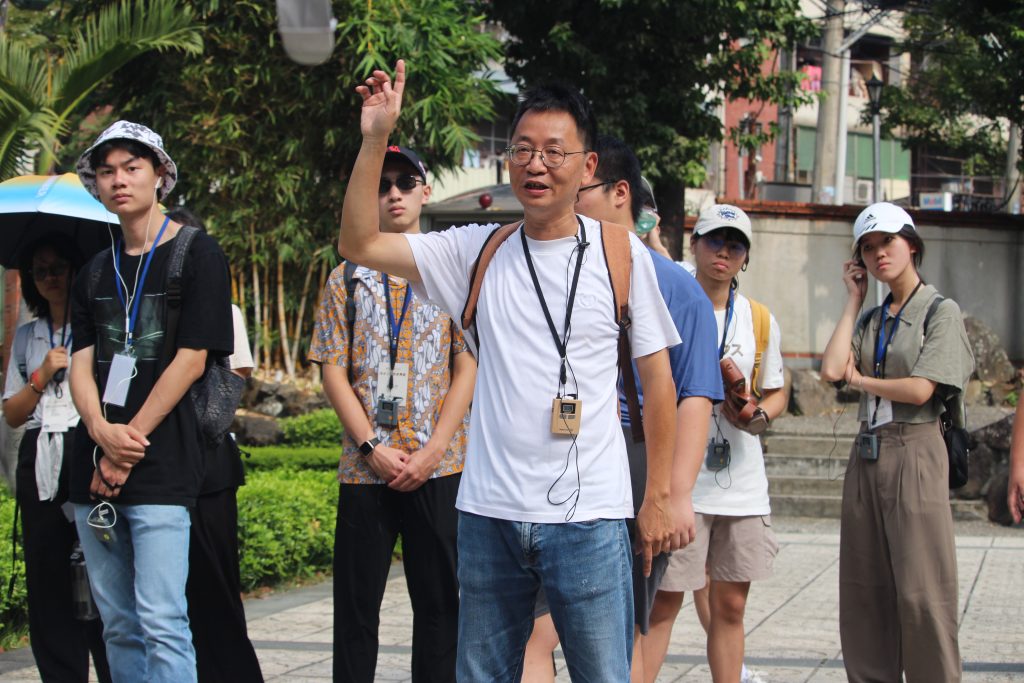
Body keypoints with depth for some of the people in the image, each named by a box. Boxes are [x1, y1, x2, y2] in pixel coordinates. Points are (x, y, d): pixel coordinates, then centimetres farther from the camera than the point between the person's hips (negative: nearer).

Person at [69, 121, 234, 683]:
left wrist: (130, 442, -11)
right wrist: (102, 431, -11)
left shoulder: (195, 254, 0)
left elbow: (191, 360, -6)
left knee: (161, 623, -13)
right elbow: (81, 363, 10)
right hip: (92, 469, 6)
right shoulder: (95, 272, 18)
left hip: (161, 468, -6)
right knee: (118, 626, 8)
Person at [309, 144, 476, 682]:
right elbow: (334, 371, 4)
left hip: (438, 467, -1)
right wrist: (371, 448, -9)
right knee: (356, 603, 3)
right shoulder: (347, 279, 8)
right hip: (364, 467, 1)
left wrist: (433, 450, -10)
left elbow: (468, 366, 0)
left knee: (439, 600, 3)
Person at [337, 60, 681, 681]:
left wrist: (659, 498, 2)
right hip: (489, 513, 3)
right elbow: (360, 243, 3)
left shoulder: (621, 253, 1)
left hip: (588, 517, -2)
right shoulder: (477, 252, 7)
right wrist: (375, 140, -6)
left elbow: (657, 376, 5)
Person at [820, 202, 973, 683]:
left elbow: (921, 390, -12)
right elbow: (832, 369, -2)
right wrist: (853, 299, 8)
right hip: (867, 454, 6)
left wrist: (860, 380, 2)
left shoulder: (941, 311, -1)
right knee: (863, 590, 5)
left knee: (920, 591, -8)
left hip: (914, 453, -6)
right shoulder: (870, 320, 15)